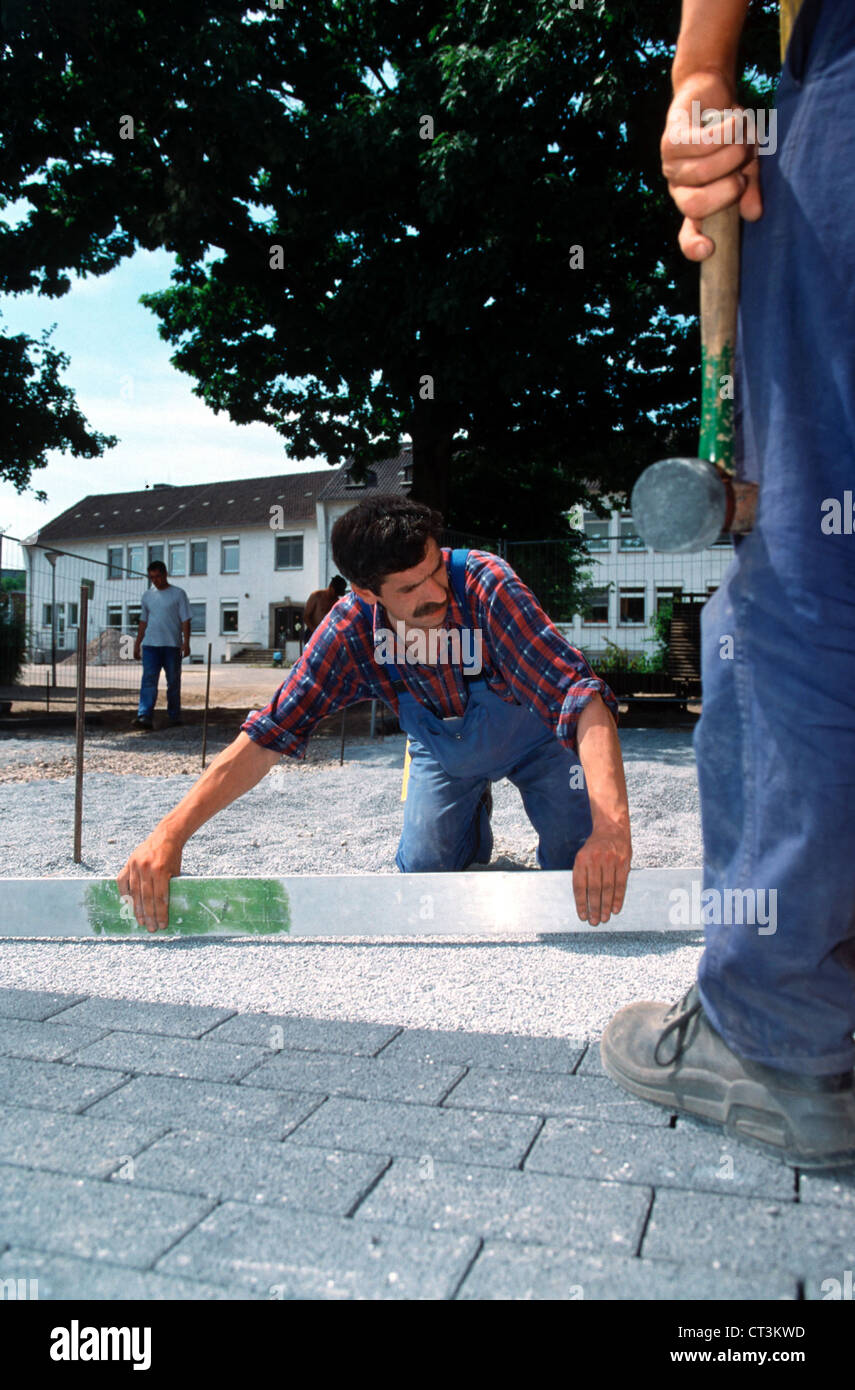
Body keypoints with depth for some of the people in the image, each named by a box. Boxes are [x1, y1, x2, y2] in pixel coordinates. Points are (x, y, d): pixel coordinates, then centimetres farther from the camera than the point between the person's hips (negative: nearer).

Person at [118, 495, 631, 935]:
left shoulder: (484, 582, -41)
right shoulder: (351, 631, -31)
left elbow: (581, 694, -48)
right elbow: (269, 736, -30)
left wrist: (613, 825, -63)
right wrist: (170, 834, -41)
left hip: (535, 734, -2)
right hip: (445, 748, 3)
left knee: (578, 868, -15)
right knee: (424, 873, 2)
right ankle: (473, 823, 34)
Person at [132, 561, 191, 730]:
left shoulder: (178, 594, 2)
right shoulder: (147, 595, 14)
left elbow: (185, 620, -2)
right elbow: (143, 621, 19)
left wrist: (186, 642, -11)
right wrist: (137, 643, 15)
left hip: (172, 645, -2)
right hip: (150, 645, 2)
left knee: (173, 682, 7)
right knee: (148, 680, -10)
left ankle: (174, 715, 19)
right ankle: (145, 716, -17)